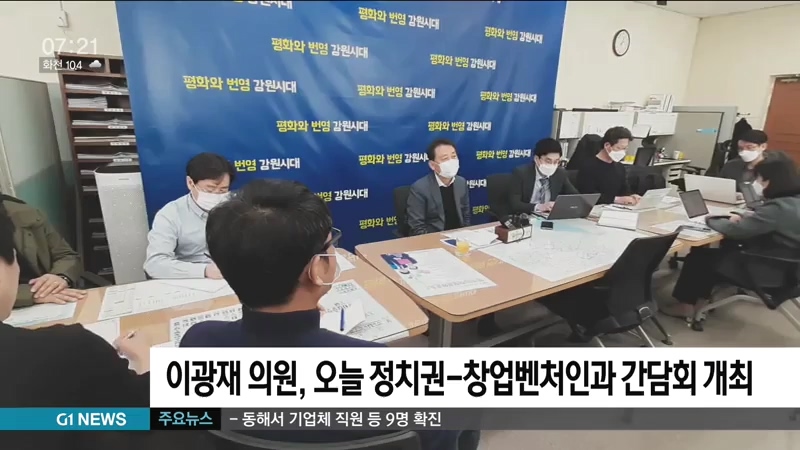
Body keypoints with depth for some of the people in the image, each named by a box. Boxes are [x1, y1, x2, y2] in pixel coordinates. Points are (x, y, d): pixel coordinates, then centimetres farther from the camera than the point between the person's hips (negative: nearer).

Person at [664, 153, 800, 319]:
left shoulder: (777, 208, -29)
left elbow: (734, 230, -24)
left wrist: (711, 220, -6)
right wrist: (743, 217, 1)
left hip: (767, 272, -9)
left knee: (698, 255, 3)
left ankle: (686, 305, 15)